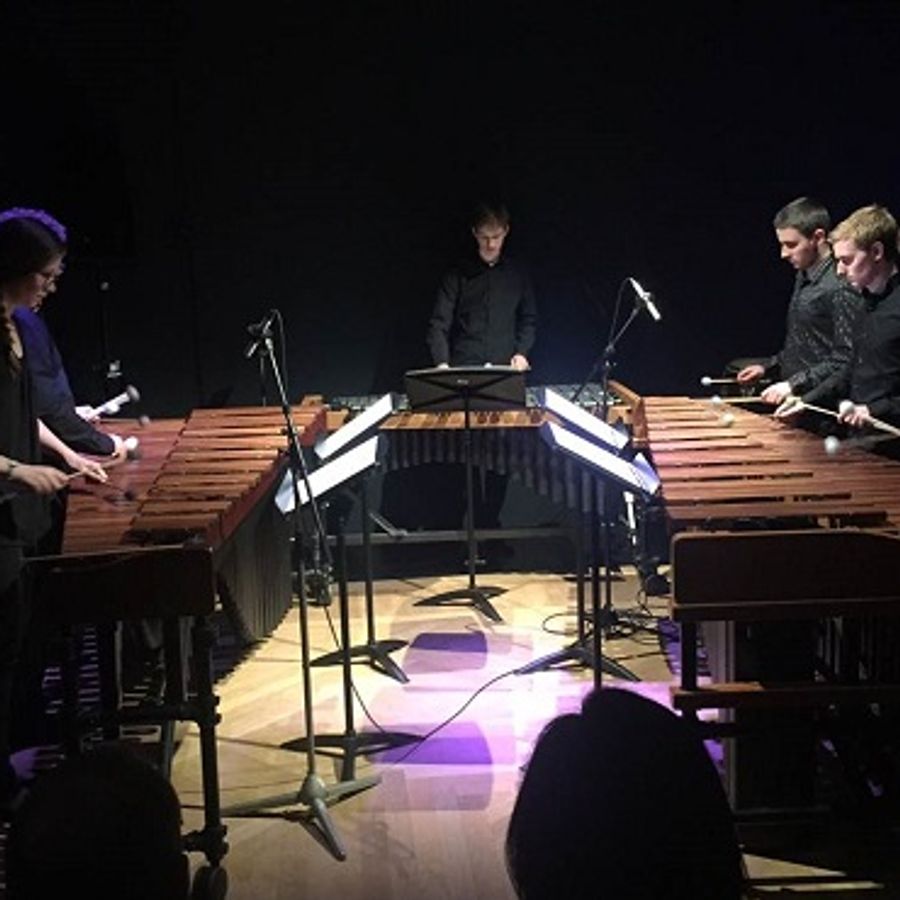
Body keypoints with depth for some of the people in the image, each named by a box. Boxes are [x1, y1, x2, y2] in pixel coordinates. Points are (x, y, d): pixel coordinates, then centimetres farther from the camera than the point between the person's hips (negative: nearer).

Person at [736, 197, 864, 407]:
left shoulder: (840, 289, -17)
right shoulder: (803, 278, 14)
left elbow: (845, 361, -21)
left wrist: (794, 385, -23)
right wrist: (768, 366, 15)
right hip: (792, 399, 9)